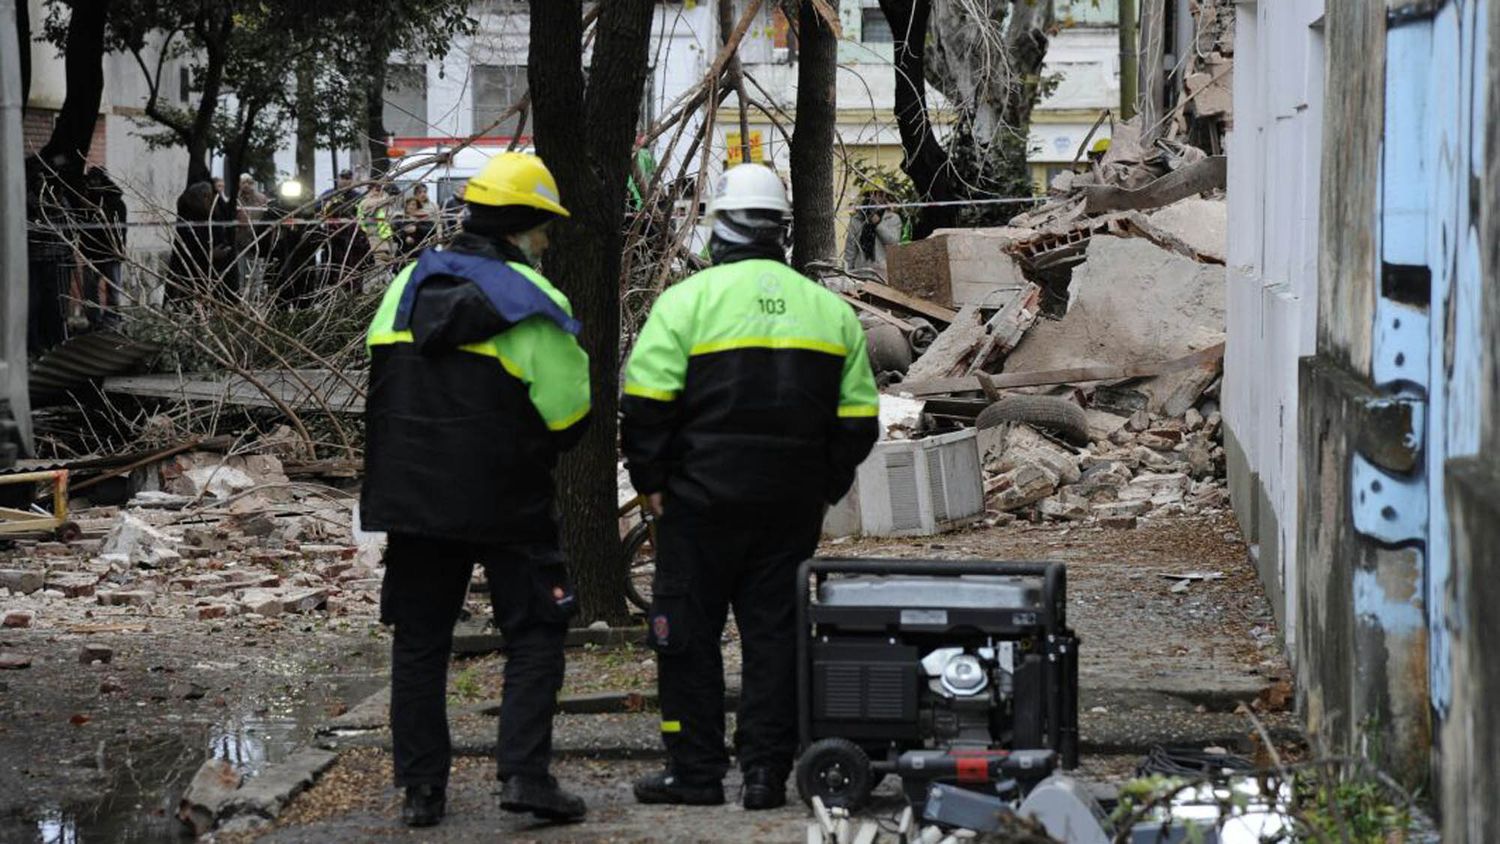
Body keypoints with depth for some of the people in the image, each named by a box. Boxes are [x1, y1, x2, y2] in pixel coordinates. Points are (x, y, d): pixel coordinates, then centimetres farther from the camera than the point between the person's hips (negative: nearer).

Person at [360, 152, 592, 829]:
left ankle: (421, 787, 10)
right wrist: (533, 455, 10)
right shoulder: (529, 300, -10)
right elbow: (569, 408, -10)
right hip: (505, 500, -5)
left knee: (419, 640, 11)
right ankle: (524, 772, -5)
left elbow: (382, 382, 14)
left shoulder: (409, 285, 7)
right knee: (535, 633, 6)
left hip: (410, 494, 5)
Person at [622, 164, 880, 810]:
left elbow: (646, 403, -10)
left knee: (688, 634, 4)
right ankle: (767, 773, 6)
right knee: (775, 634, 8)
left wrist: (651, 482, -1)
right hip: (793, 504, 4)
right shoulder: (830, 309, 10)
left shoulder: (688, 299, -5)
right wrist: (824, 491, 18)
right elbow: (857, 419, 12)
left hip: (702, 497, -4)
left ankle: (696, 771, 5)